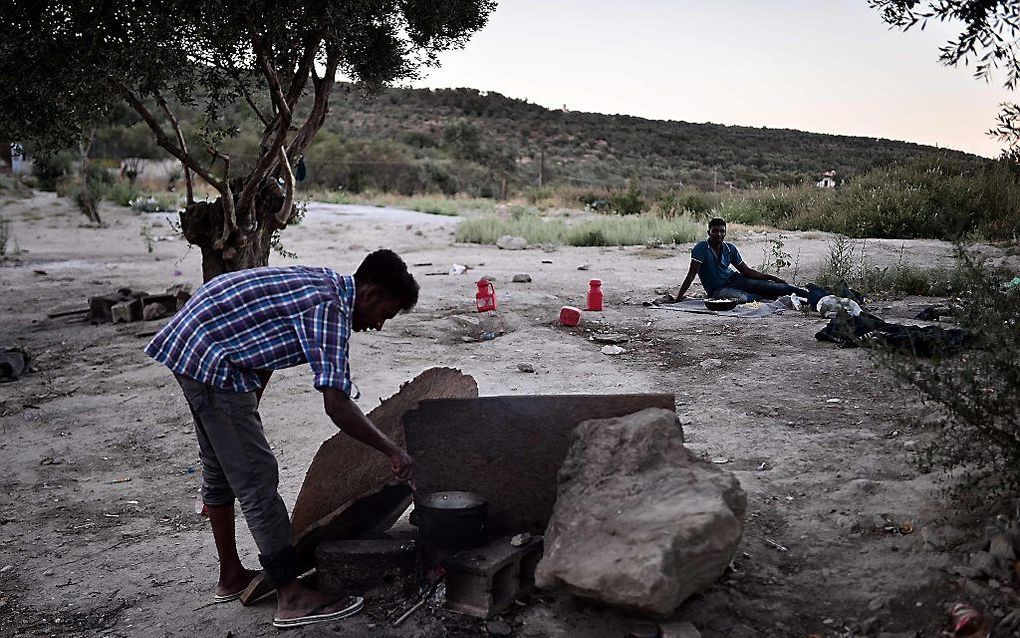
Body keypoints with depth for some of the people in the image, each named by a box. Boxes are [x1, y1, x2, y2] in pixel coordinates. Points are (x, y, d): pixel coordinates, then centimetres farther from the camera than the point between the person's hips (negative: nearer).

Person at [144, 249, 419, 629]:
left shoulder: (320, 284, 11)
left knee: (220, 470, 20)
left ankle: (231, 576, 33)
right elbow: (336, 406, -26)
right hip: (212, 361, -11)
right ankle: (291, 598, 1)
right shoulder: (331, 306, -18)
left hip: (187, 346, 11)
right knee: (257, 479, -6)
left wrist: (248, 418, 24)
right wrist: (392, 451, -17)